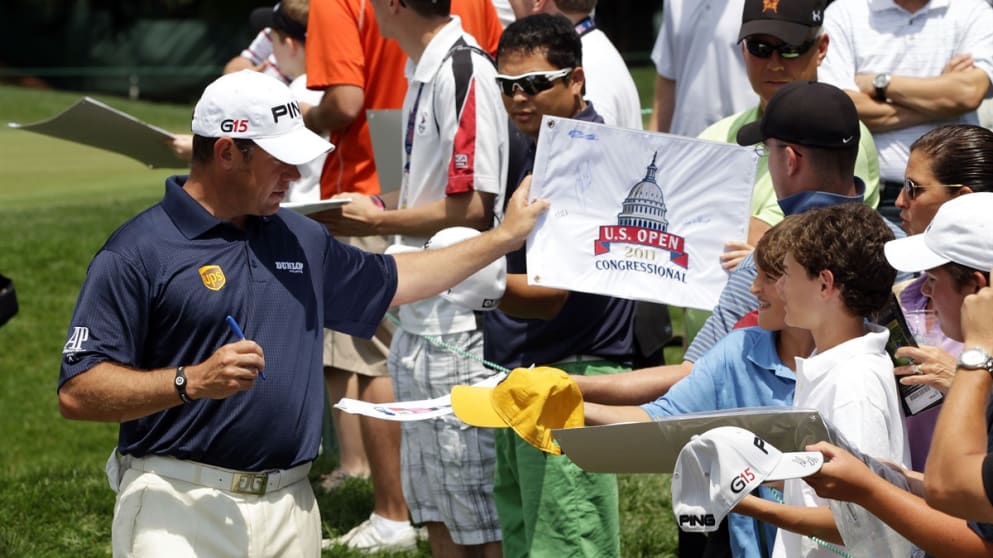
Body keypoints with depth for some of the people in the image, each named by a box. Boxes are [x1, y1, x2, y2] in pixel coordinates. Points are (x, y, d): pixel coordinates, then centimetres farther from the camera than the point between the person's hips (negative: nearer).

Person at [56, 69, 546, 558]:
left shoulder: (300, 240, 16)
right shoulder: (138, 252, -6)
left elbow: (391, 280, 33)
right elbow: (77, 394, -11)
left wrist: (504, 238, 34)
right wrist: (193, 382, -21)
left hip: (291, 512, 6)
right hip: (180, 507, -6)